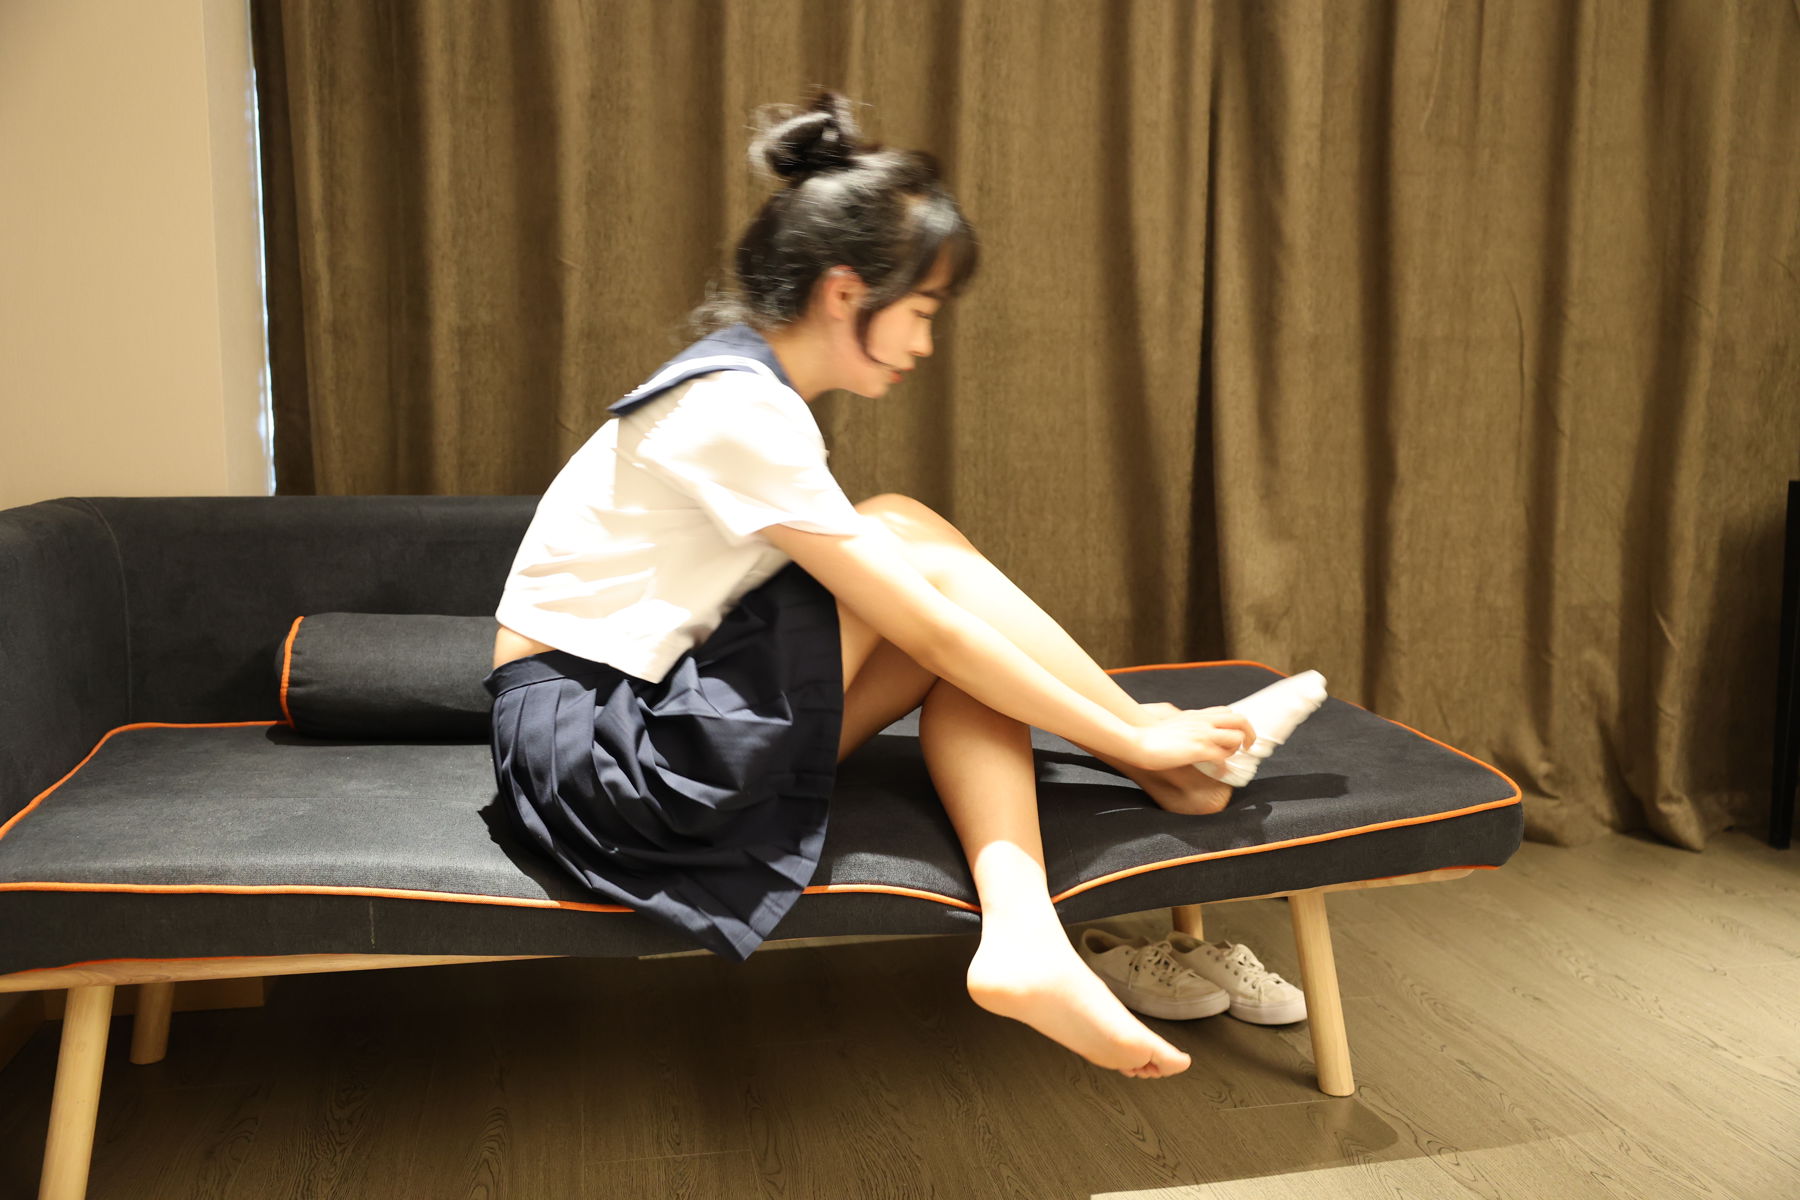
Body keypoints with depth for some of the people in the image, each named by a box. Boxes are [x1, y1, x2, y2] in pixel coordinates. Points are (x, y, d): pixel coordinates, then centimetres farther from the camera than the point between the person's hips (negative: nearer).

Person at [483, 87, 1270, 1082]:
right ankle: (1174, 767, -2)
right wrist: (1135, 743, -11)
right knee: (913, 538, -13)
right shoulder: (740, 411, -20)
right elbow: (931, 633, -20)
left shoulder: (742, 386, 10)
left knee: (970, 651, -4)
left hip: (650, 721, 9)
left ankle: (1022, 934, -18)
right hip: (586, 747, -9)